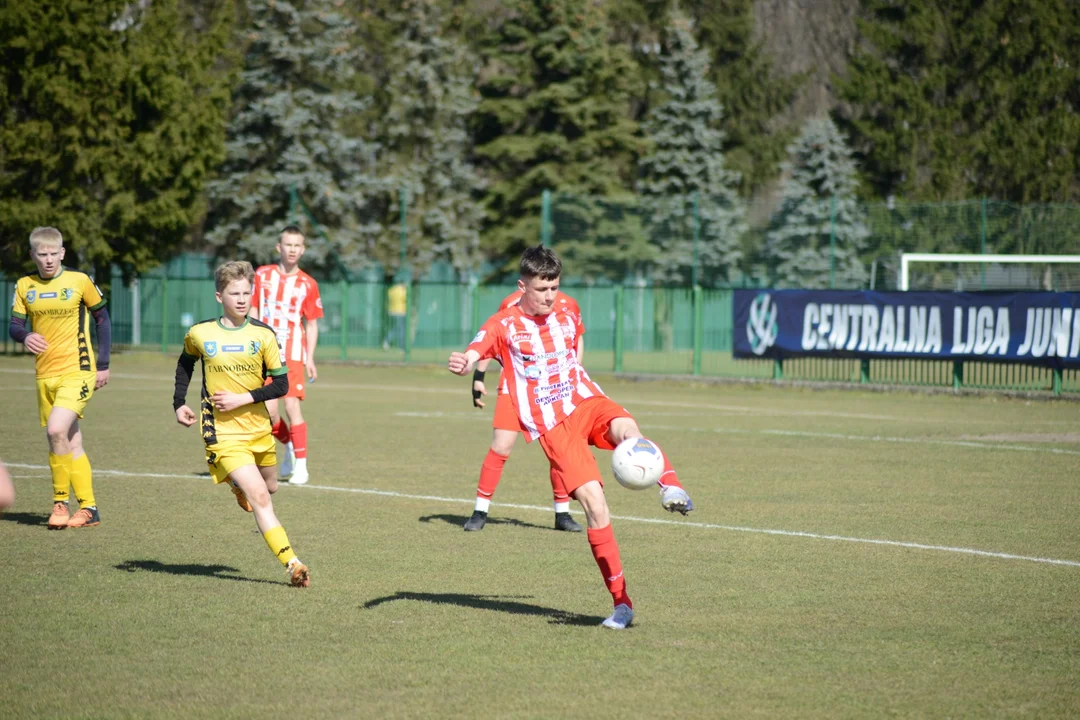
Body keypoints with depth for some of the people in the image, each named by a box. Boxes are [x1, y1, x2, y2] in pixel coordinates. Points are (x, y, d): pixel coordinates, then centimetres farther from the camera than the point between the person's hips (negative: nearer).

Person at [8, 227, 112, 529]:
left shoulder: (79, 281, -4)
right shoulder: (25, 286, 5)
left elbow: (102, 318, 5)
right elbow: (14, 325, 5)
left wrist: (103, 365, 4)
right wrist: (25, 336, -20)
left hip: (78, 371, -5)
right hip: (45, 376, 5)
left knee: (56, 430, -22)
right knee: (70, 443, 8)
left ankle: (61, 501, -9)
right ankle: (88, 508, 15)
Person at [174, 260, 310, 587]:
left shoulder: (263, 335, -5)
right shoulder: (200, 334, -4)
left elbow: (281, 384, -5)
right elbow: (185, 363, 18)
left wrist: (242, 399, -16)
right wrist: (179, 403, 10)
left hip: (258, 427, 3)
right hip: (222, 432, -3)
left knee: (269, 487, 21)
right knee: (259, 497, -17)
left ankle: (239, 484, 57)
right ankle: (292, 564, -22)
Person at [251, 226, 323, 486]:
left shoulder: (308, 284, 2)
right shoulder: (262, 275, 5)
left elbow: (311, 324, 5)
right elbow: (252, 313, 10)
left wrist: (310, 358, -3)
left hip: (293, 353, -2)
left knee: (292, 405, -12)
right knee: (268, 411, -3)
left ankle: (300, 464, -5)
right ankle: (289, 445, 26)